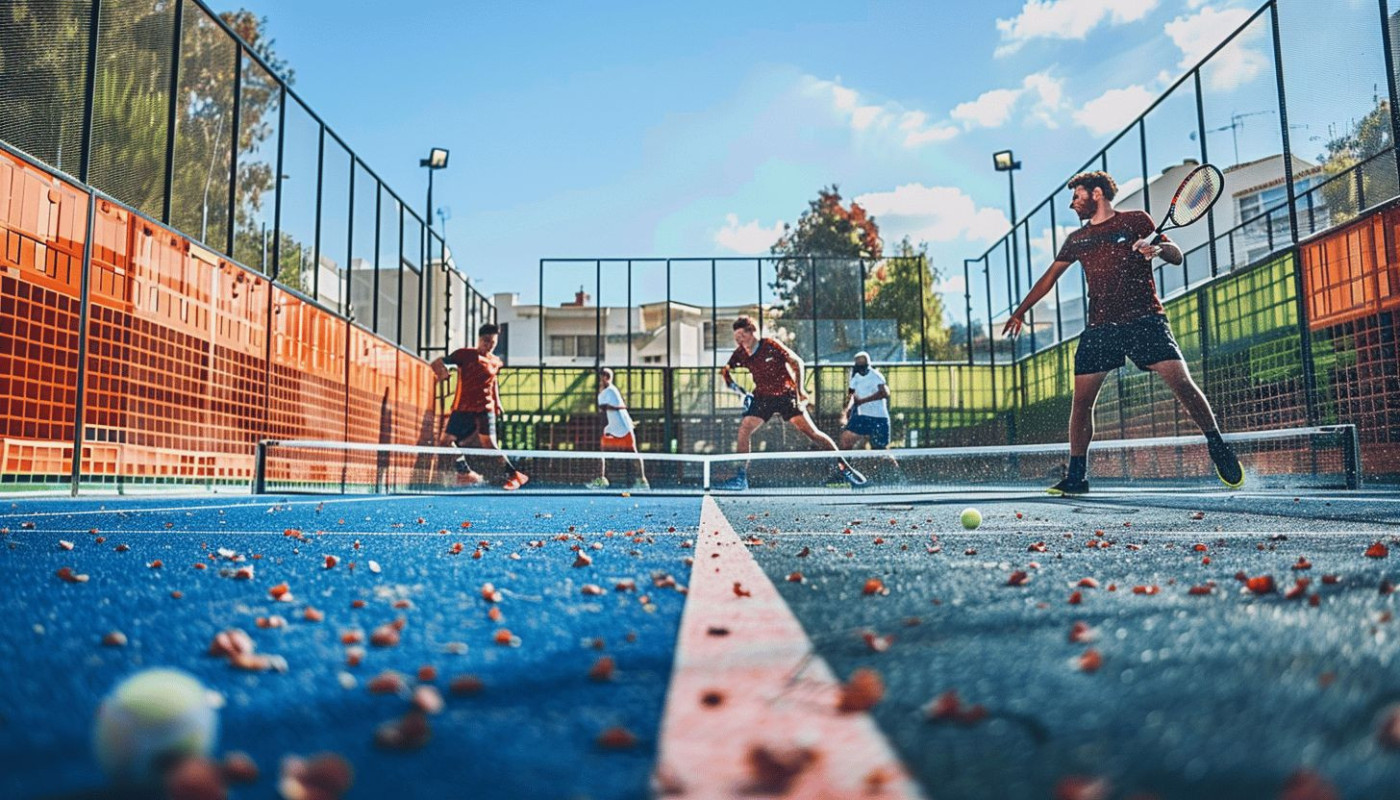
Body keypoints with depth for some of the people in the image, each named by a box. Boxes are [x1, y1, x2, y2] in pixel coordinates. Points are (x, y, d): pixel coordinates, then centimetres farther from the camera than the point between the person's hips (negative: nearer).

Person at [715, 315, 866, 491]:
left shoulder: (770, 345, -17)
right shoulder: (740, 354, -6)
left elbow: (797, 363, -11)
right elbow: (726, 370, 13)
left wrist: (799, 391, -16)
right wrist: (732, 384, -8)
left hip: (786, 394, -4)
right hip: (763, 397, 4)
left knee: (810, 431, -9)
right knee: (744, 429, -13)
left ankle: (843, 466, 2)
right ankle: (741, 478, -6)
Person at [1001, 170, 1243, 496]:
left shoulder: (1136, 220, 8)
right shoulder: (1076, 240, 18)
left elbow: (1176, 257, 5)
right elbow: (1049, 277, 26)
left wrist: (1157, 248, -18)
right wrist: (1020, 311, 25)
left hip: (1145, 320, -3)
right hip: (1101, 328, 3)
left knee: (1182, 383, -15)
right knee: (1081, 399, -5)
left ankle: (1218, 448, 5)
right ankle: (1077, 476, 5)